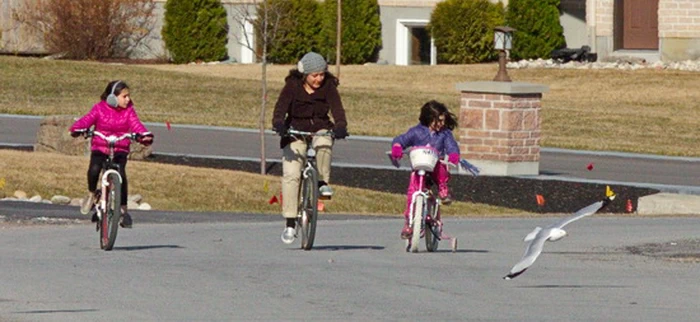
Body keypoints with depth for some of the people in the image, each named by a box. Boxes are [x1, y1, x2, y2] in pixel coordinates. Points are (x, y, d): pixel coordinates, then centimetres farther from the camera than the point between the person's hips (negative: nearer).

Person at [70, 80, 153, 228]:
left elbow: (136, 124, -10)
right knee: (94, 169, -29)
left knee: (120, 173, -23)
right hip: (100, 147, -1)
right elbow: (87, 119, -12)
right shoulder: (100, 109, -1)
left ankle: (123, 209, -6)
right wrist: (78, 129, -33)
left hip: (120, 149, 1)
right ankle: (91, 194, 4)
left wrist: (145, 135, -31)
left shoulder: (129, 111, 3)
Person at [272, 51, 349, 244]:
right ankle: (290, 224, -11)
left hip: (320, 130, 1)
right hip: (296, 133, -1)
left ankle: (323, 183, -13)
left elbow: (337, 109, -19)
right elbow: (281, 107, -21)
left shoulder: (328, 86, -7)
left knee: (324, 145, -37)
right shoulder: (292, 86, -9)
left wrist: (340, 126, -40)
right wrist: (278, 124, -42)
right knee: (291, 175, -14)